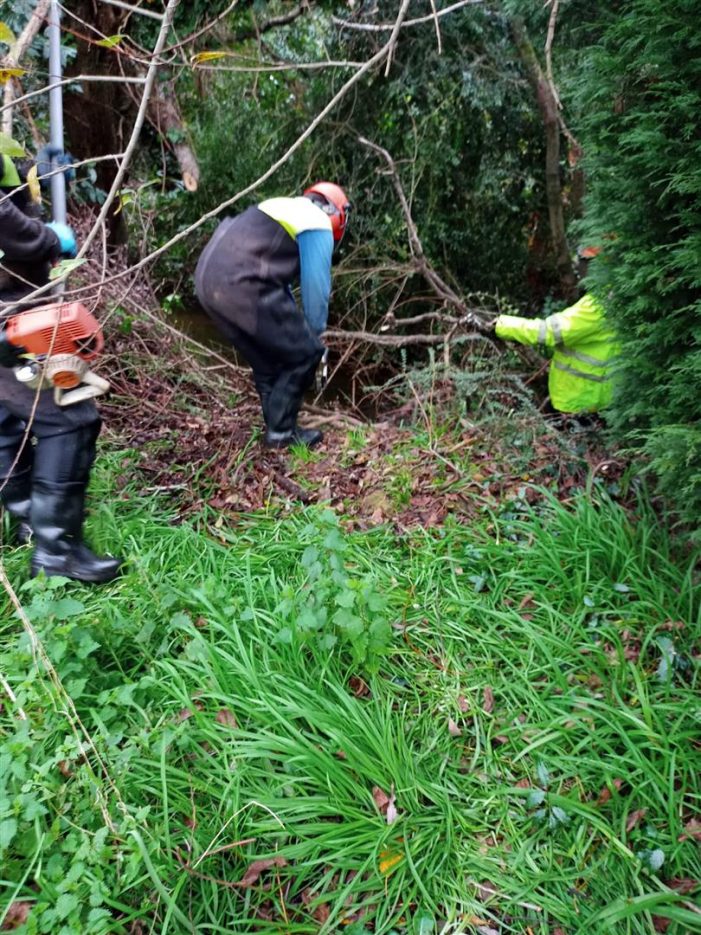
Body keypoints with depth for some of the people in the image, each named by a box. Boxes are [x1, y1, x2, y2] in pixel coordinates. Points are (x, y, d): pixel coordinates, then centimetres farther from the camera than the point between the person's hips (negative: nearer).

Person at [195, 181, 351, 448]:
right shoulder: (318, 225, 6)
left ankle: (278, 427, 26)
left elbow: (278, 277, 35)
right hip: (241, 284, -9)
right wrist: (315, 334, 19)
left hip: (208, 277, 9)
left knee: (267, 359, 21)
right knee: (304, 353, 4)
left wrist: (292, 325, 39)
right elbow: (315, 287, 4)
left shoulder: (285, 209, 31)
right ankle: (281, 432, 9)